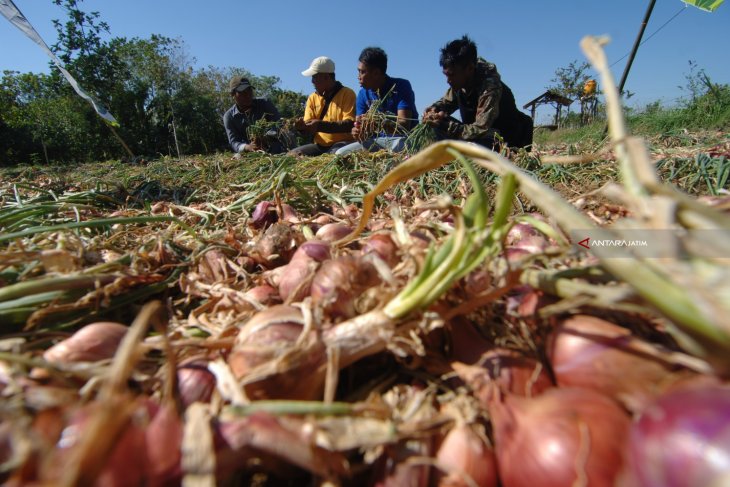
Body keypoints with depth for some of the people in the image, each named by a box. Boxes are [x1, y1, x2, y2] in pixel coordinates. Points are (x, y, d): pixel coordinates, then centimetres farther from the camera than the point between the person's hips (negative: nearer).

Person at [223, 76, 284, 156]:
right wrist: (247, 147, -31)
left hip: (273, 150, 0)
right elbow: (233, 142, -6)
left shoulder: (264, 104, 1)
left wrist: (268, 137, -32)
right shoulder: (229, 116, 0)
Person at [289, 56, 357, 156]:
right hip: (320, 145, 5)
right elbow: (309, 126, 12)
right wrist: (302, 126, -14)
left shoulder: (347, 94, -2)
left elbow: (350, 124, -14)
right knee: (293, 154, -17)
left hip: (342, 143, -4)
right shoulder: (312, 98, 15)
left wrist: (321, 125, -25)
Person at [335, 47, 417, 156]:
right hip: (377, 141, 5)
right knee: (341, 153, -12)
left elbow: (404, 124, -22)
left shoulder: (401, 86, -11)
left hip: (401, 138, -4)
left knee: (400, 147, -40)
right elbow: (360, 126, -1)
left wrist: (378, 124, -40)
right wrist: (358, 132, -26)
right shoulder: (363, 94, 4)